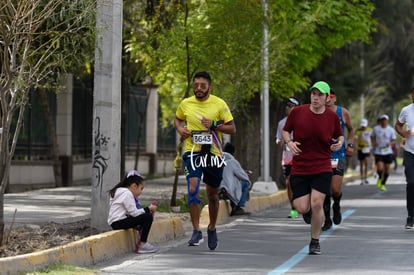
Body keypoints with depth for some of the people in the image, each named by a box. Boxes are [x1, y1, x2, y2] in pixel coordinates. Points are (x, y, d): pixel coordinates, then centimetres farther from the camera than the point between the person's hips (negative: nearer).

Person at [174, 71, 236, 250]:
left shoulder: (219, 104, -4)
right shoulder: (185, 104, 2)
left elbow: (232, 129, -2)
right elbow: (178, 119, 22)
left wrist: (214, 125, -18)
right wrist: (180, 129, 0)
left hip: (213, 154, 0)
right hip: (192, 153, 0)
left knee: (212, 195, 12)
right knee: (192, 189, -19)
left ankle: (212, 229, 34)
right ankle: (196, 231, -12)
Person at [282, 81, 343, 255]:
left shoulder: (332, 117, 0)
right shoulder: (297, 112, -4)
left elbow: (339, 135, 16)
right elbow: (285, 131, 10)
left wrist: (339, 143, -7)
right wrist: (289, 142, -11)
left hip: (322, 168, 0)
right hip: (299, 168, 0)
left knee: (317, 203, -14)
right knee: (301, 207, -8)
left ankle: (315, 242, 7)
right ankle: (309, 210, 34)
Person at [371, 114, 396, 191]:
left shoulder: (391, 130, 0)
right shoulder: (376, 128, -1)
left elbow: (394, 140, 5)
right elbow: (372, 137, 13)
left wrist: (390, 143, -17)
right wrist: (374, 143, -8)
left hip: (388, 152, 2)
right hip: (378, 152, -2)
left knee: (387, 169, 4)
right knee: (380, 168, -17)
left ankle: (383, 184, 24)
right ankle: (380, 178, 17)